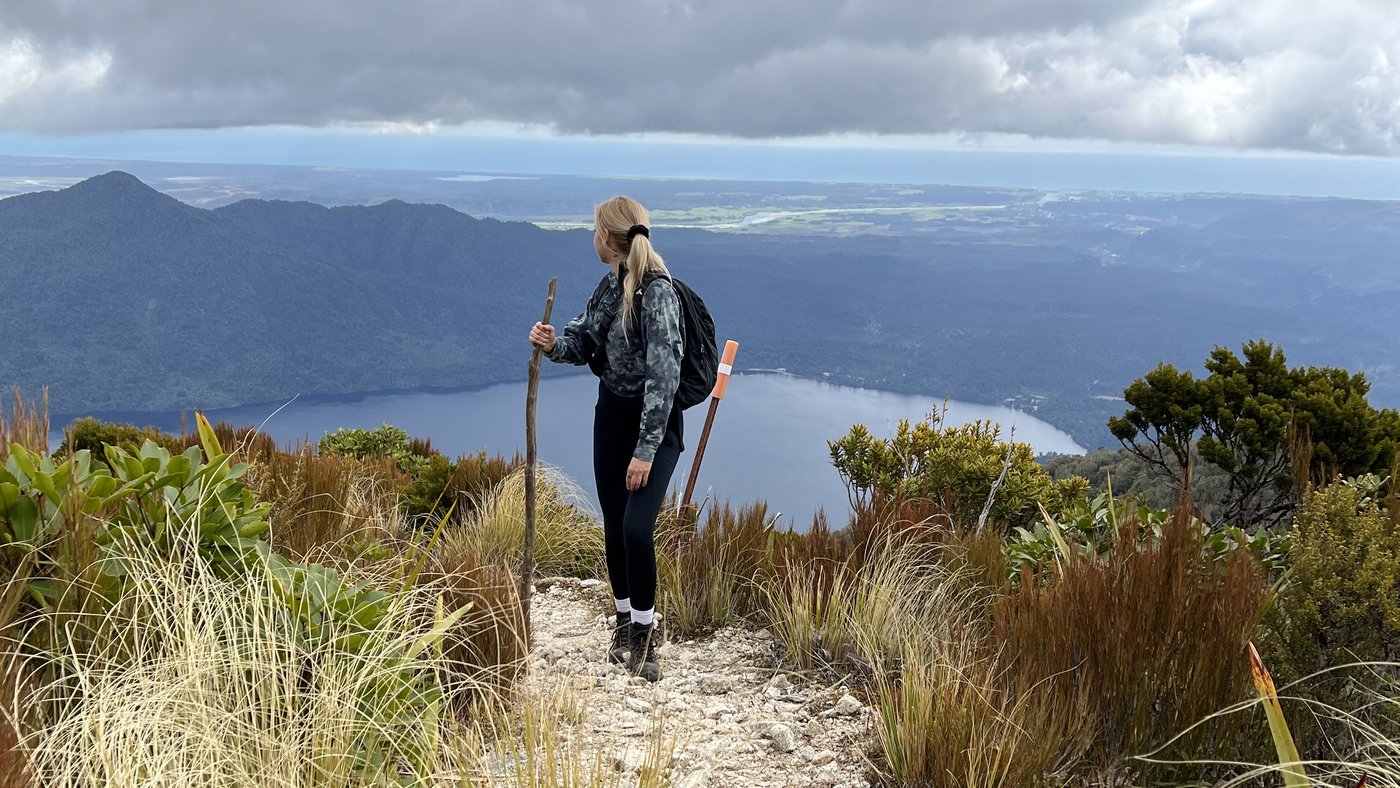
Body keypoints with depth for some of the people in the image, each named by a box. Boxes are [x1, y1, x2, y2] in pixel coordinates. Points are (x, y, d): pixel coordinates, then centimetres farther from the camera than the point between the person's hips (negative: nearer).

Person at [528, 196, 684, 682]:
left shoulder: (657, 291, -22)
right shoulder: (611, 285, 4)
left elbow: (664, 375, -25)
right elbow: (585, 342, 14)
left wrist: (646, 450, -27)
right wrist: (554, 344, -10)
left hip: (655, 422, -8)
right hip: (611, 414, 8)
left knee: (636, 528, -17)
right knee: (613, 527, 12)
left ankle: (643, 638, 1)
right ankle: (624, 625, 29)